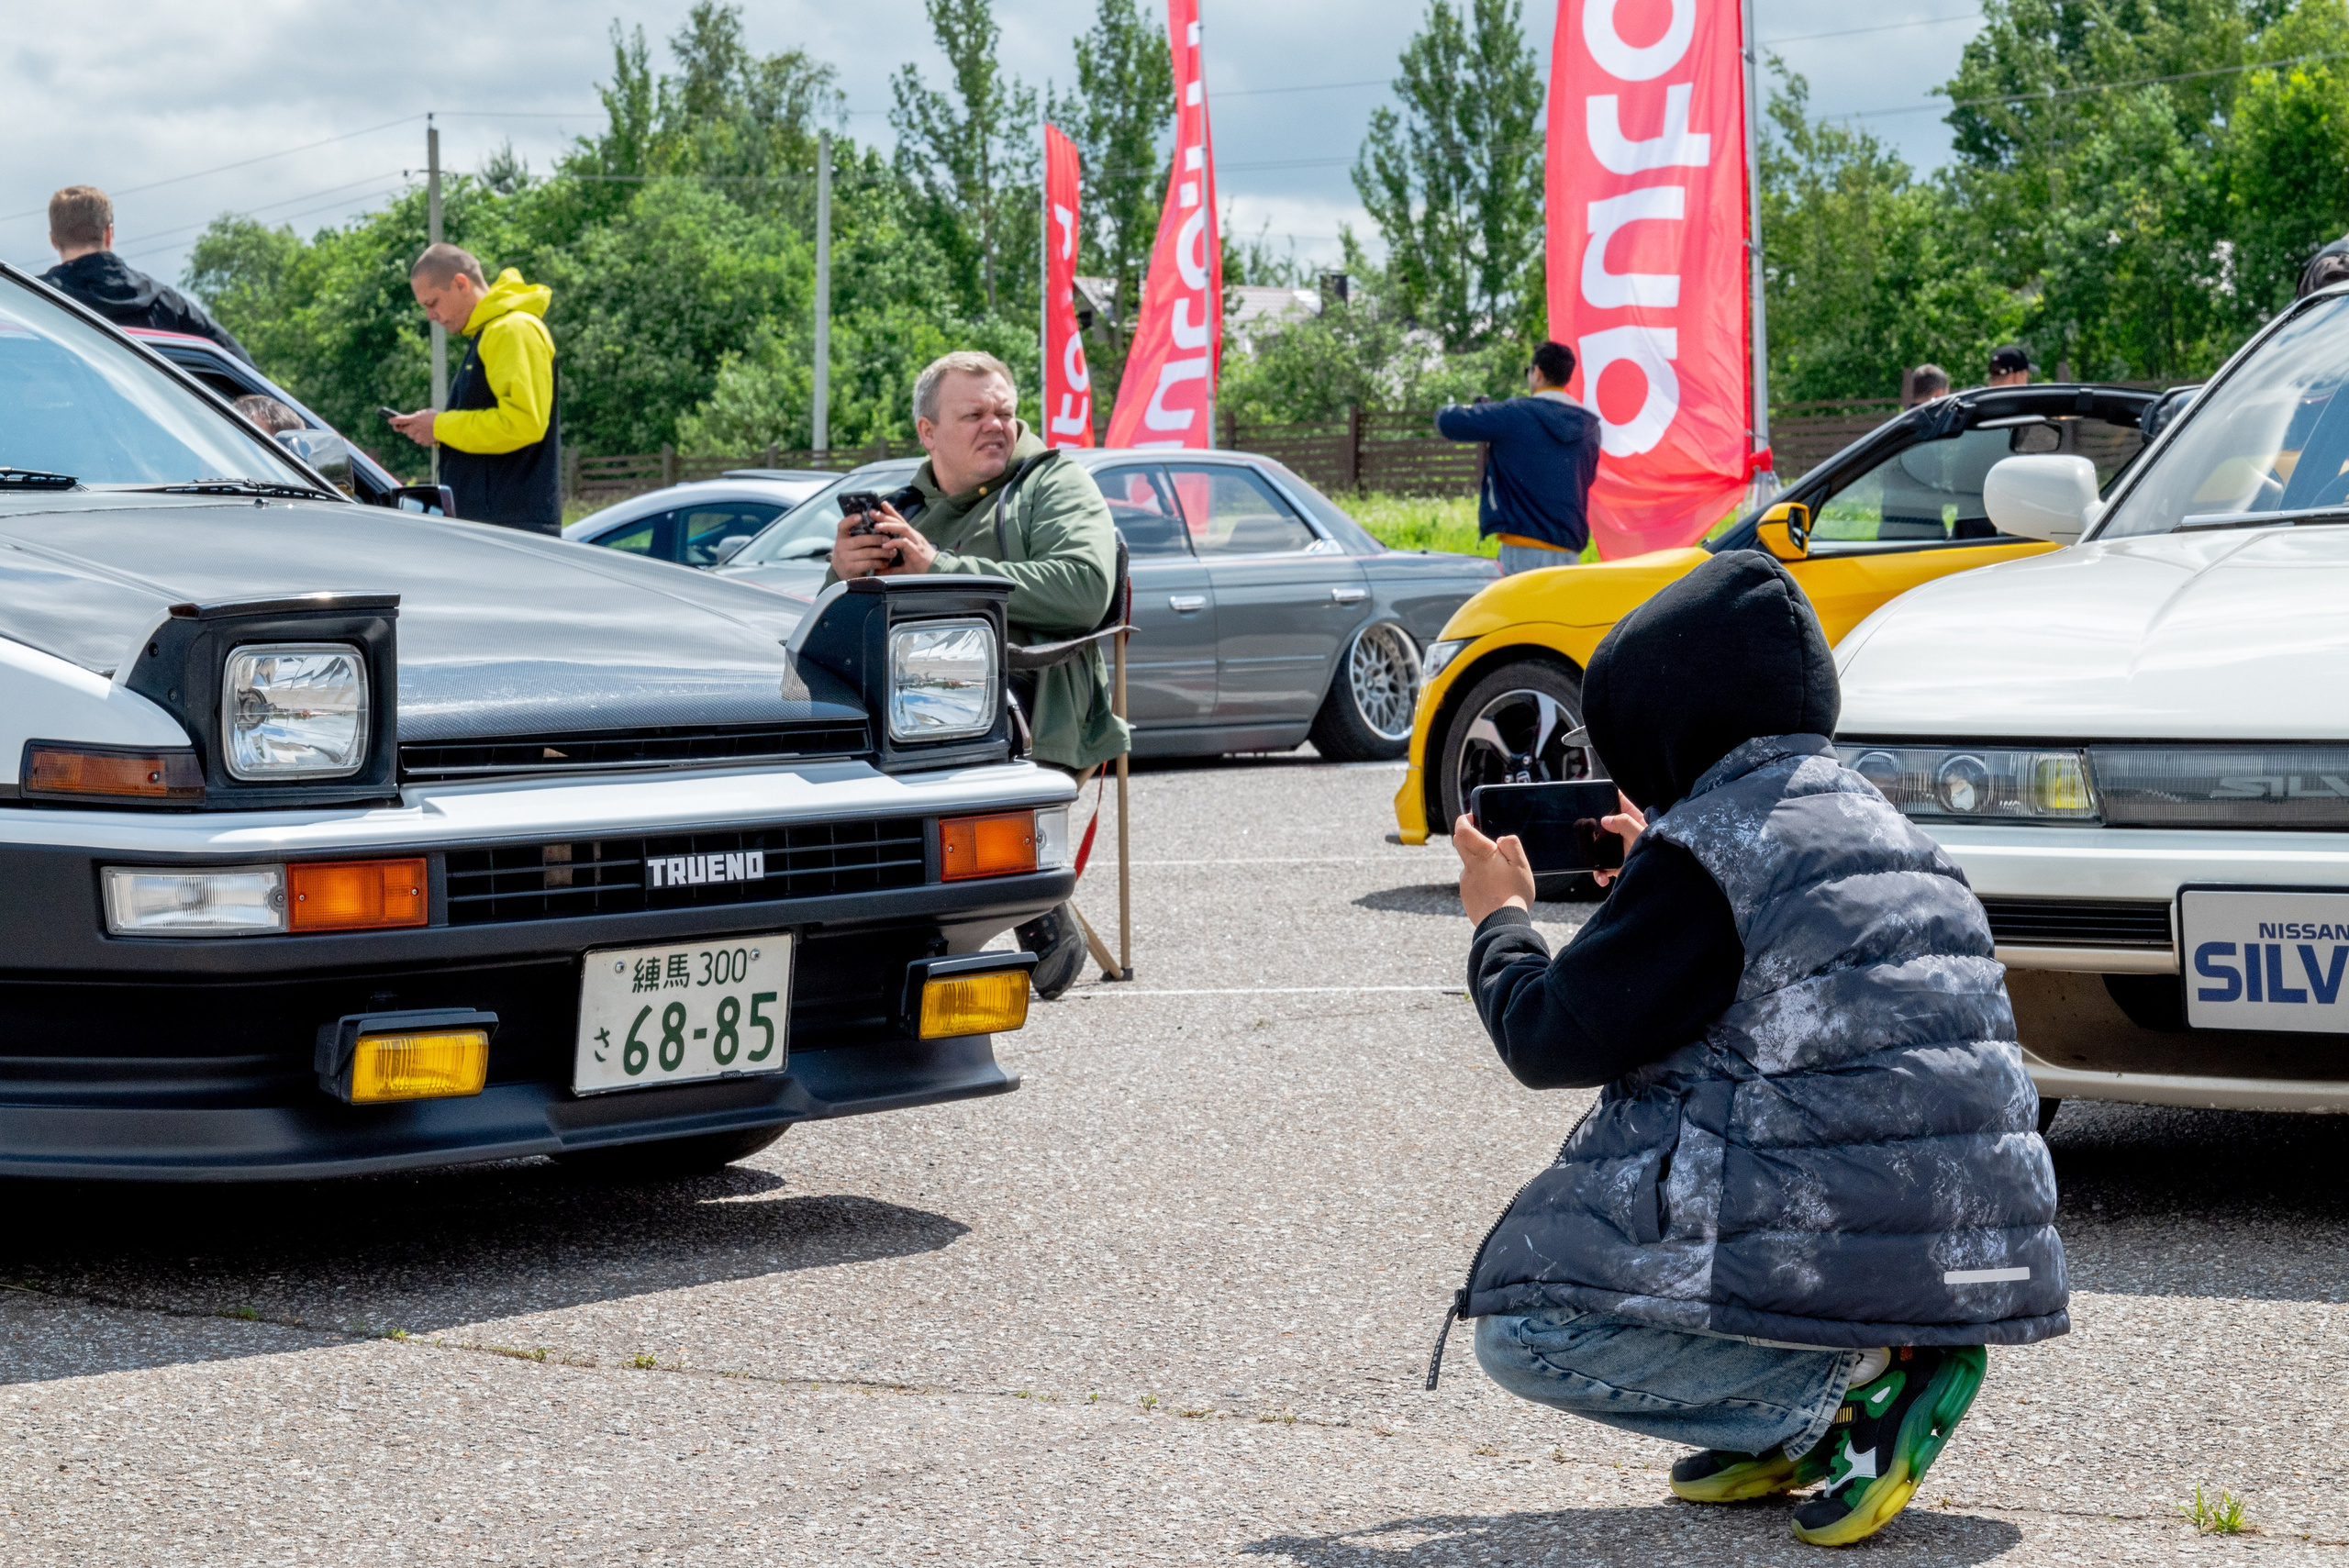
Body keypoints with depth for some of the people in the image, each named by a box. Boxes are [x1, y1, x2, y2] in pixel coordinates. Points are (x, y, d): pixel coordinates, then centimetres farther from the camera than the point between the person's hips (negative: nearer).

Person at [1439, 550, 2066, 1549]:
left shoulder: (1705, 849, -10)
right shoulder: (1874, 819, 15)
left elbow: (1554, 1043, -6)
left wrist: (1498, 922, 12)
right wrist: (1648, 892, 29)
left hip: (1845, 1247, -9)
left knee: (1522, 1330, 1)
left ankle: (1855, 1382, -7)